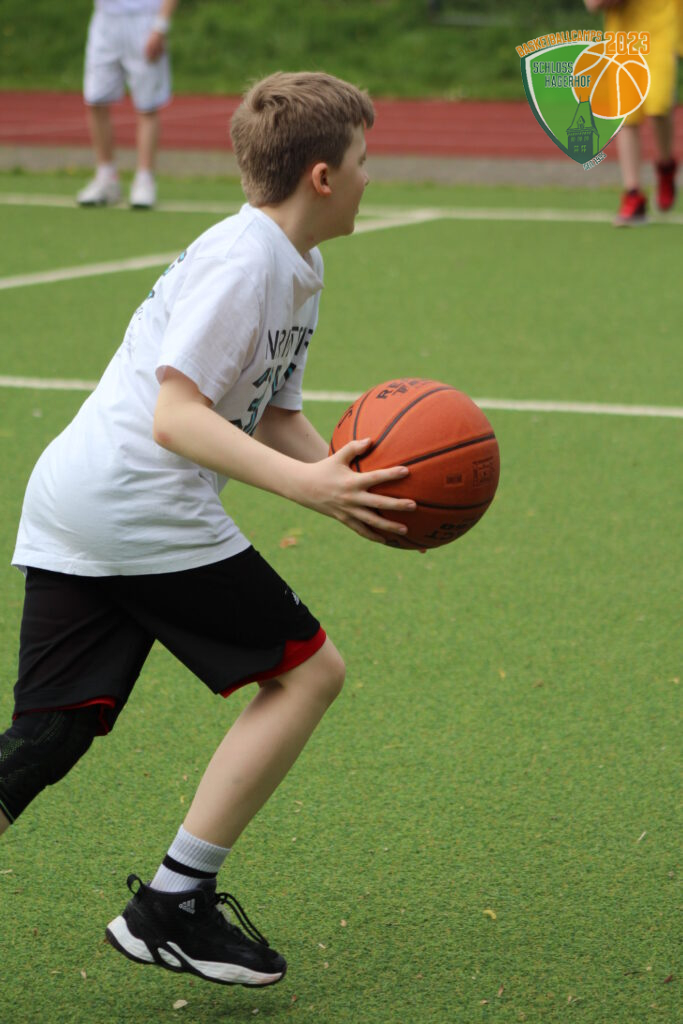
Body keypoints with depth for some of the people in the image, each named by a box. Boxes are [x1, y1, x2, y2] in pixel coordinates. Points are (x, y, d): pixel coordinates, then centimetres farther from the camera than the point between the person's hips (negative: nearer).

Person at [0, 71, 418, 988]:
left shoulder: (296, 269, 19)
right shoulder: (243, 259, -13)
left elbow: (275, 417, 23)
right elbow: (178, 417, -20)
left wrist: (351, 486, 7)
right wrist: (304, 485, -28)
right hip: (142, 501, -10)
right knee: (308, 669, 1)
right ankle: (172, 906, 2)